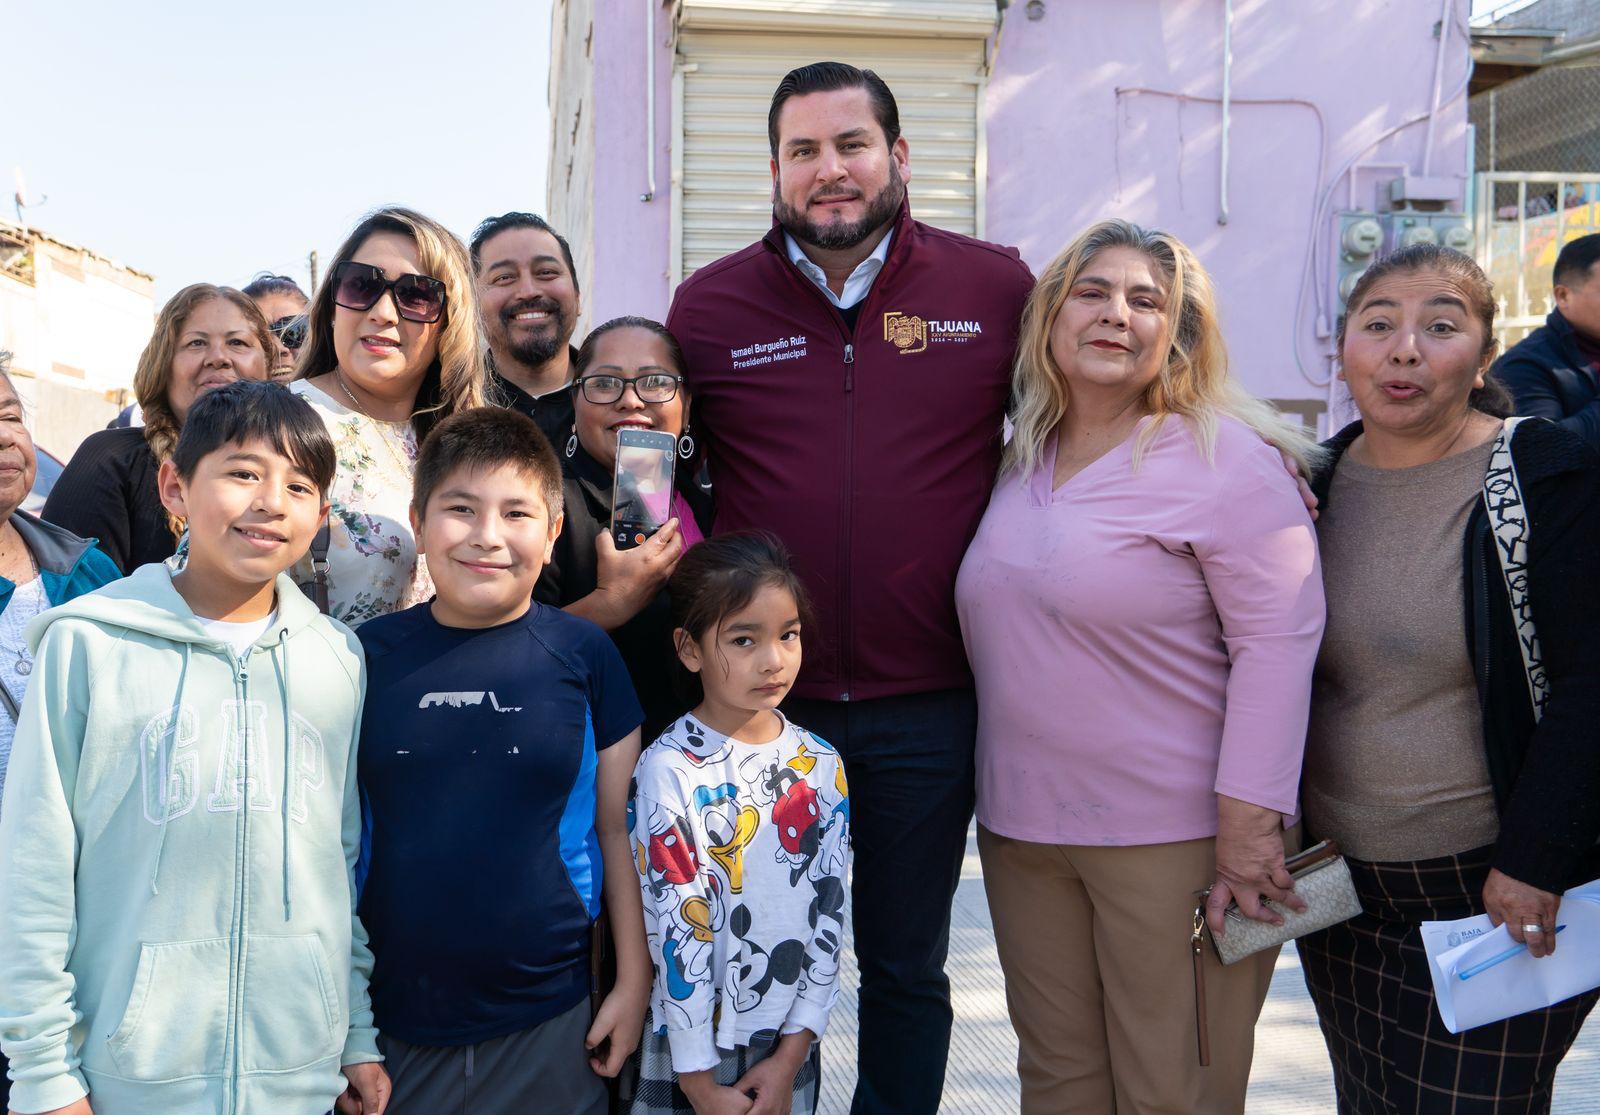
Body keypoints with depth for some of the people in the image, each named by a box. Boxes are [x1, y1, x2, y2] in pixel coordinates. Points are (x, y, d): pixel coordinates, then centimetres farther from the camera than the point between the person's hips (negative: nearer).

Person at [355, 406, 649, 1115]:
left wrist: (634, 983, 2)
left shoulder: (584, 654, -2)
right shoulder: (370, 656, -1)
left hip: (548, 1027, -1)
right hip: (392, 1025, 1)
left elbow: (620, 828, 3)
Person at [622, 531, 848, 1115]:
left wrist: (792, 1054, -5)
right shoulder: (669, 770, -14)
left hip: (790, 1045, 4)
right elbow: (675, 930, -15)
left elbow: (829, 912, -1)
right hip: (687, 1047, -3)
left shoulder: (821, 767, -2)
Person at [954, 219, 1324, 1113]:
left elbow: (1277, 643, -15)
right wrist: (1000, 798, 13)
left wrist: (1250, 823, -19)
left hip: (1176, 835, -6)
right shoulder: (1021, 462, 11)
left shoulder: (1226, 460, -9)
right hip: (1022, 833, 6)